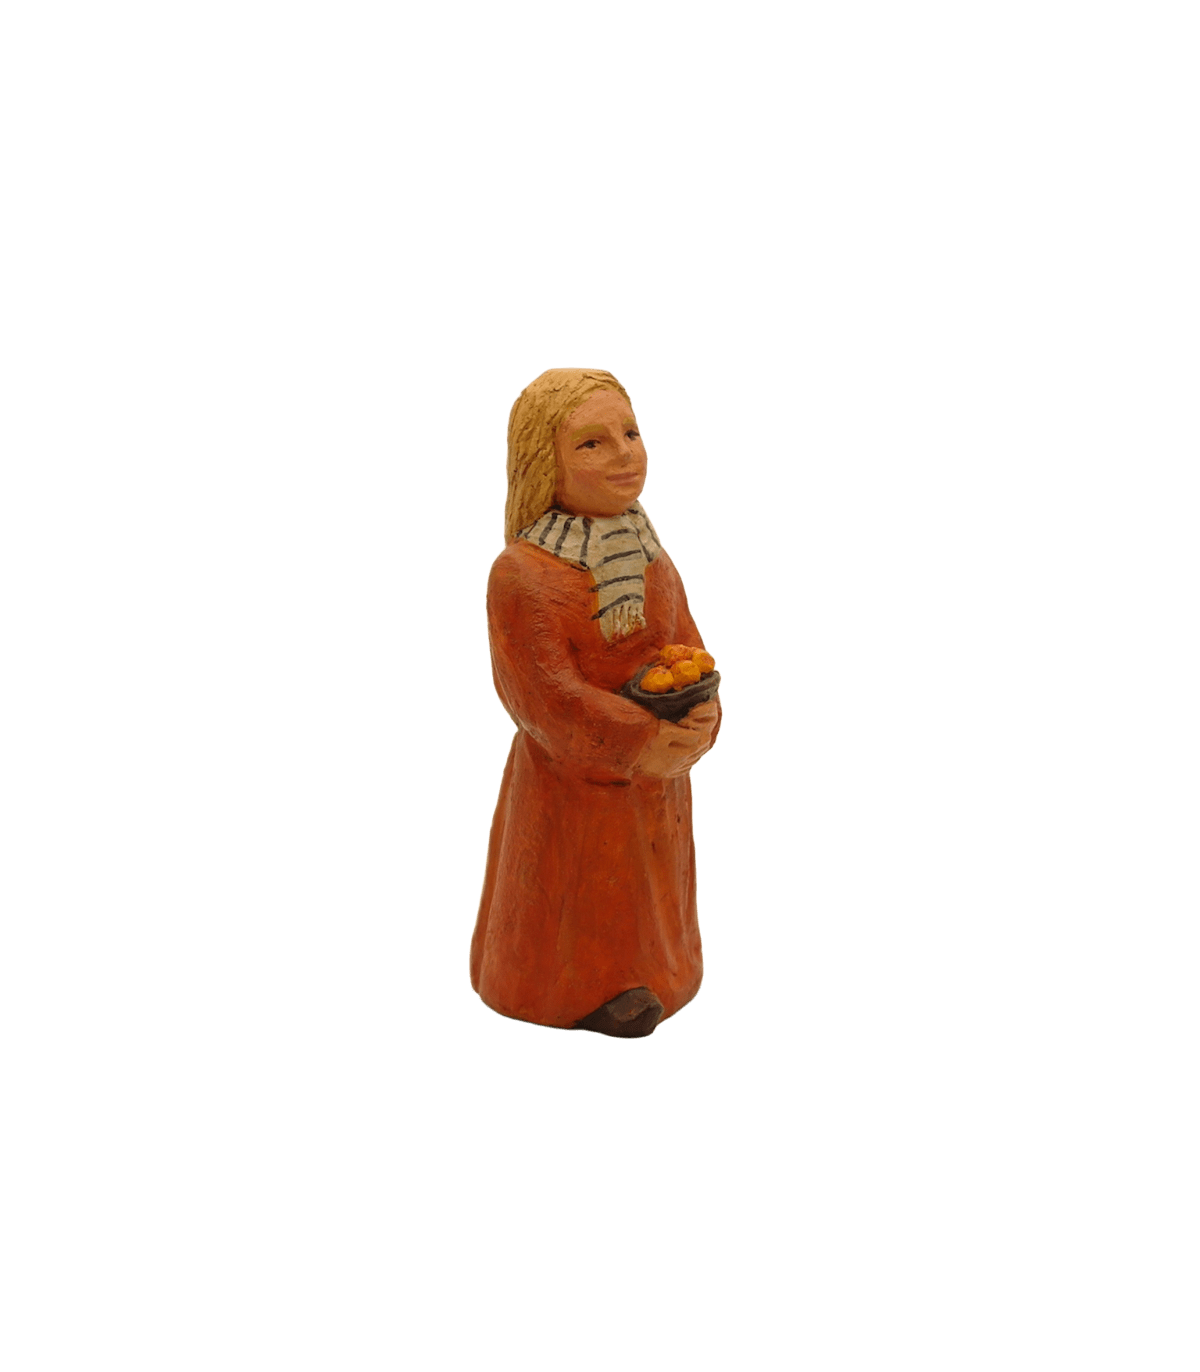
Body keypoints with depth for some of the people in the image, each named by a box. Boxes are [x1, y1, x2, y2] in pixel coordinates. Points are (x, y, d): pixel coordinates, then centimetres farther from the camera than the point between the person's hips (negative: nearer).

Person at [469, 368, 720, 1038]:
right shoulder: (520, 575, -18)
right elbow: (546, 695, -25)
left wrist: (701, 720, -23)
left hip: (656, 795, 6)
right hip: (571, 792, -6)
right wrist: (642, 745, -35)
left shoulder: (653, 563, 3)